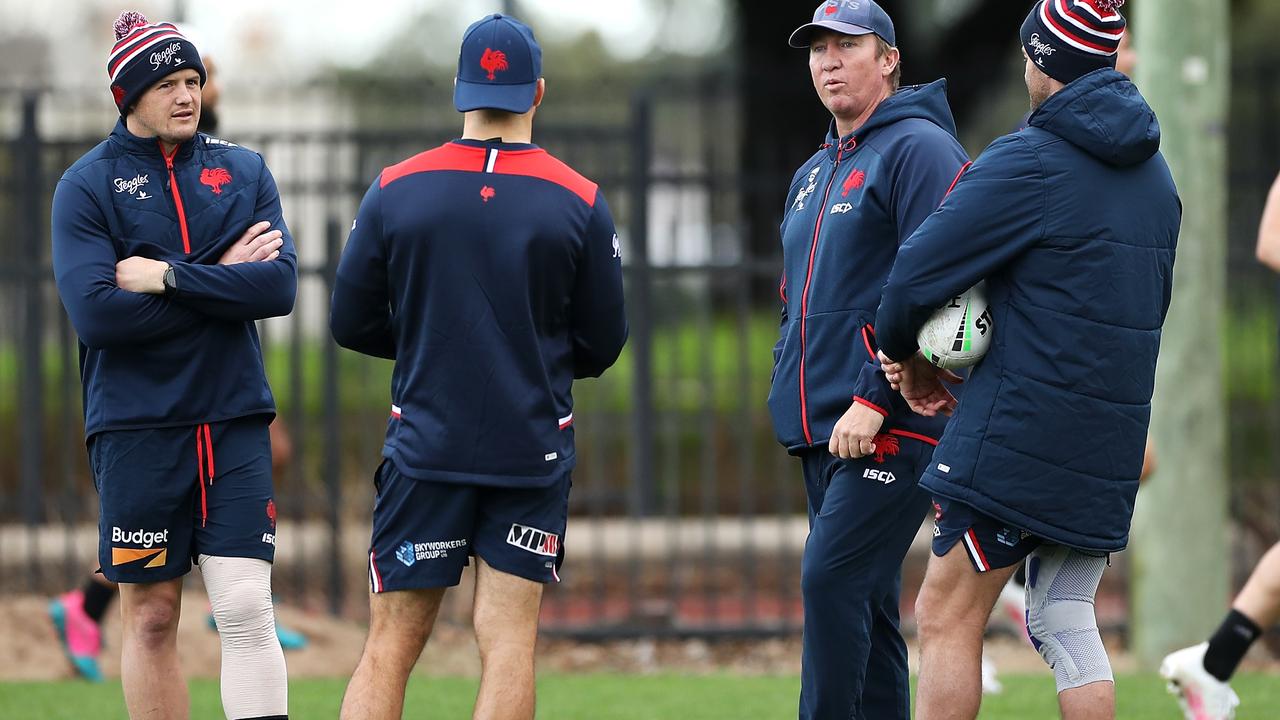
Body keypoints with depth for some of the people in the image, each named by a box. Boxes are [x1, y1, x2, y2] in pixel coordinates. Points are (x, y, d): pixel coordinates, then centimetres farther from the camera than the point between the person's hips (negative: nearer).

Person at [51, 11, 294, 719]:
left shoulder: (243, 171, 10)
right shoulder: (87, 184, 1)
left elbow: (279, 285, -4)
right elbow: (96, 312, -13)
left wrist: (169, 277, -13)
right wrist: (224, 279, -8)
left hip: (234, 420, 2)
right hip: (136, 425, -2)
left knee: (247, 609, -7)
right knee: (150, 617, 2)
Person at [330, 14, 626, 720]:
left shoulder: (394, 190, -2)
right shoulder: (580, 203, -3)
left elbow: (351, 323, 3)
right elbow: (602, 343, 3)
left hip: (424, 449, 0)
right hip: (534, 451, 0)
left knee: (390, 646, 3)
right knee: (508, 643, 0)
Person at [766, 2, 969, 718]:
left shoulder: (918, 149, -7)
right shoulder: (813, 175, 22)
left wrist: (875, 398, -21)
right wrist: (790, 394, 11)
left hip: (892, 423, -9)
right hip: (822, 430, 9)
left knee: (833, 580, -18)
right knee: (864, 603, 8)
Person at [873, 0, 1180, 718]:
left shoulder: (1029, 162, -12)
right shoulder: (1155, 174, 13)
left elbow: (919, 273, -13)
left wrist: (903, 354, 9)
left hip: (1020, 433, -8)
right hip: (1110, 443, 8)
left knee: (948, 616, -3)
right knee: (1067, 623, 11)